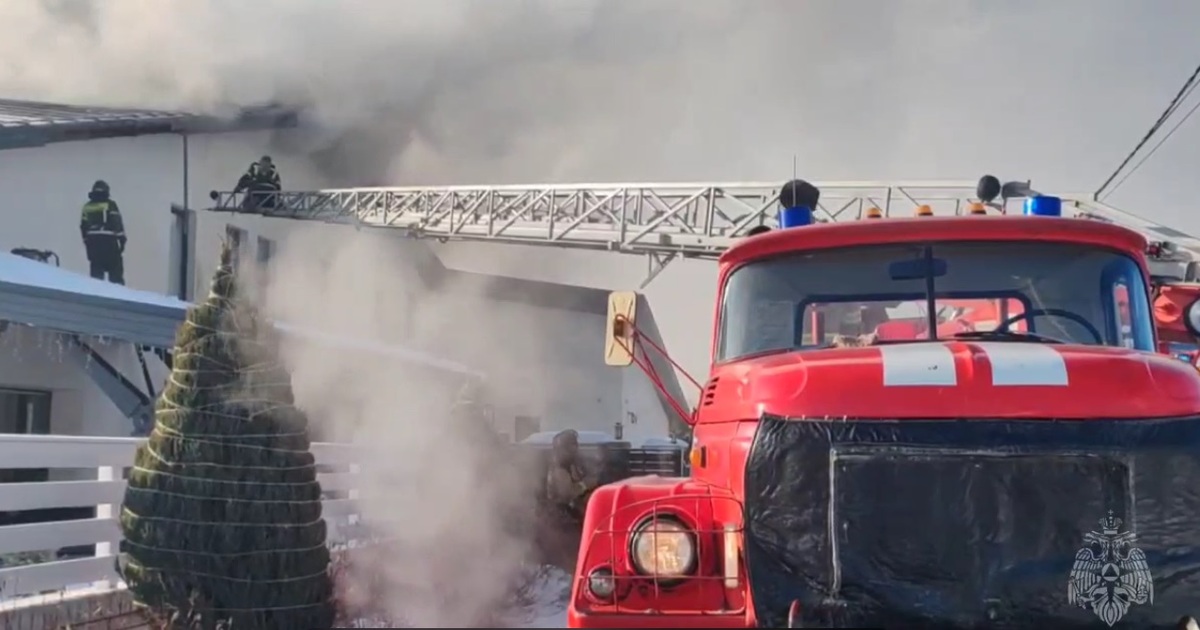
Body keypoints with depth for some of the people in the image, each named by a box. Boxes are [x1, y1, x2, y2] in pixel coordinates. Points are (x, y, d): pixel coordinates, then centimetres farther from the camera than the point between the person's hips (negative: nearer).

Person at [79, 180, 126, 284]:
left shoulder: (87, 207, 11)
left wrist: (87, 242, 19)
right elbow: (117, 223, -10)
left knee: (96, 272, 8)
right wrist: (122, 240, -6)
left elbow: (83, 227, 11)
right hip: (109, 241, -5)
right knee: (115, 272, -2)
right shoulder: (110, 205, -4)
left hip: (93, 242, 5)